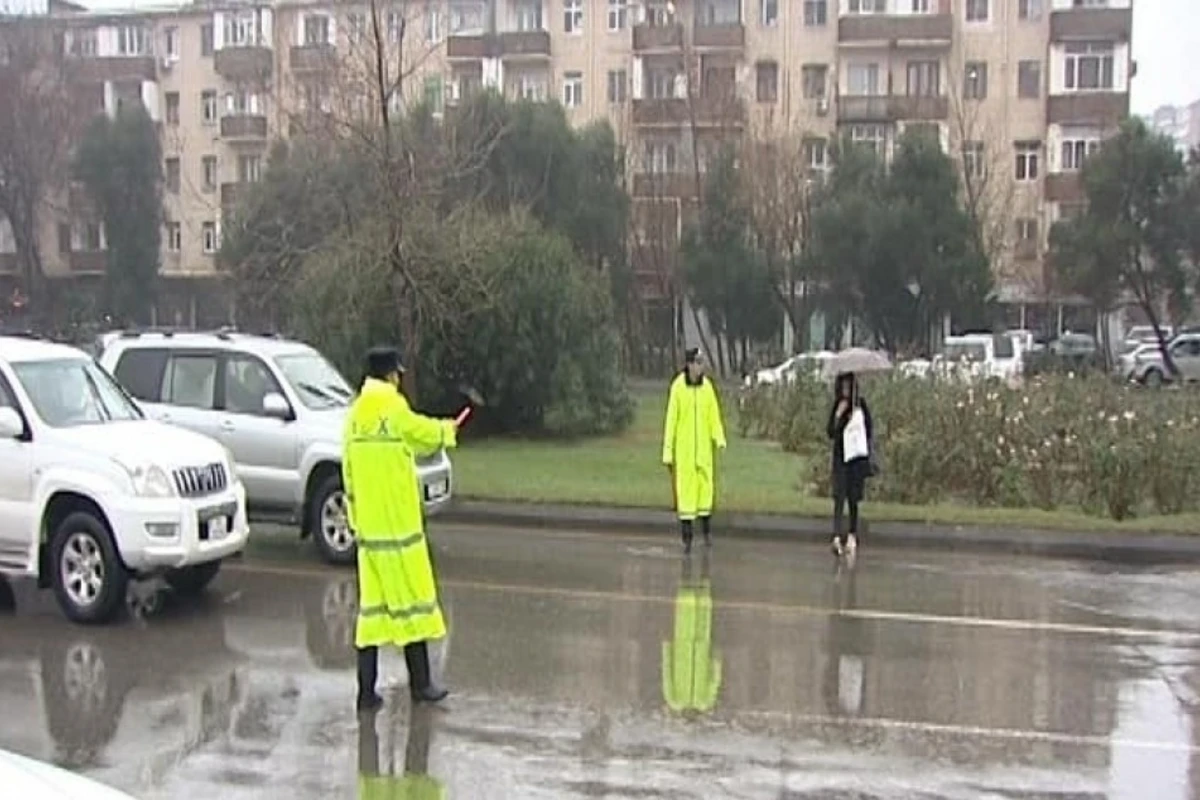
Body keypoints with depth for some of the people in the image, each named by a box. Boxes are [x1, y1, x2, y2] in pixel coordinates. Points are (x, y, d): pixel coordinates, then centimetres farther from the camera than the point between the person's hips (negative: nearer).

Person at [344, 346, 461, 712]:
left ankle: (367, 690, 8)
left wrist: (356, 519, 18)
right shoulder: (394, 408, -14)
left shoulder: (355, 414, 8)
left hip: (368, 528, 7)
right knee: (412, 599, 5)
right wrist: (447, 430, 22)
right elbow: (426, 436, 0)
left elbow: (349, 474, 12)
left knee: (372, 605, 8)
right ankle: (420, 684, 13)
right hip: (398, 525, -7)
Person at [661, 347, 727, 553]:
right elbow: (671, 420, -6)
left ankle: (707, 530, 23)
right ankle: (686, 538, 7)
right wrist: (667, 452, -7)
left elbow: (714, 415, -2)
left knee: (705, 484, 4)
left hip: (703, 446, 2)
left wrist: (720, 438, -18)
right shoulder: (677, 387, -9)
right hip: (683, 446, -2)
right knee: (685, 489, -1)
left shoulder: (707, 386, 0)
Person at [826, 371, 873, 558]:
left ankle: (852, 536, 20)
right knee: (839, 497, -10)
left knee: (853, 498, 8)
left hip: (857, 457, 0)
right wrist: (838, 415, -17)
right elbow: (831, 434, -5)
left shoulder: (861, 404, -1)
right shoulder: (836, 407, 1)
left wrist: (868, 453, 4)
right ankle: (837, 537, -18)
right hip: (840, 457, 0)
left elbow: (869, 430, 6)